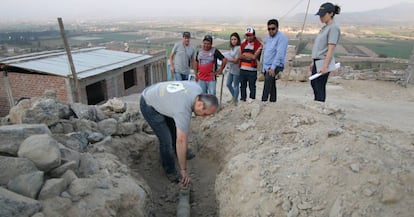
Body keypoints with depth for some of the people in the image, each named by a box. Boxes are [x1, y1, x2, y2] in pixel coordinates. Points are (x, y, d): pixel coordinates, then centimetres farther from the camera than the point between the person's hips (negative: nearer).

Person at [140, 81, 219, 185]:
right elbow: (181, 141, -33)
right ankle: (170, 171, 11)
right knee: (166, 140, -11)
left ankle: (178, 153, 43)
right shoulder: (183, 111, -37)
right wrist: (183, 170, -25)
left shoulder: (198, 89, -16)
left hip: (157, 96, 9)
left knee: (175, 129, 17)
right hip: (149, 106, -8)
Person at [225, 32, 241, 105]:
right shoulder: (232, 48, 10)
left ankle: (235, 101, 16)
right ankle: (234, 97, 35)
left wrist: (226, 59, -10)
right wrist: (228, 64, -5)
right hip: (231, 69, 9)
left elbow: (236, 60, -18)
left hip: (236, 70, -9)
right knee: (228, 84, 16)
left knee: (235, 86, 2)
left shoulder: (239, 48, -15)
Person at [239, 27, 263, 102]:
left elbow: (254, 56, -14)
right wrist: (250, 56, -6)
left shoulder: (258, 45, -5)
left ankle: (252, 100, 9)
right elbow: (240, 56, 8)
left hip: (252, 70, -5)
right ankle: (242, 99, 27)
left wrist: (245, 54, -4)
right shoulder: (243, 44, 13)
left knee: (252, 86, 1)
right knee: (242, 86, 15)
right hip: (242, 69, 5)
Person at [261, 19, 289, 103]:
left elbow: (279, 54, -19)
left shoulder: (281, 37, -9)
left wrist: (273, 67, -25)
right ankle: (273, 101, 21)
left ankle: (264, 101, -34)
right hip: (266, 66, 8)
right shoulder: (268, 38, 16)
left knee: (268, 79, -29)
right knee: (271, 86, 13)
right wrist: (264, 67, 14)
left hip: (276, 66, -8)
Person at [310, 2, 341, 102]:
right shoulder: (325, 27, 15)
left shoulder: (334, 28, -12)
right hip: (317, 61, 10)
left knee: (319, 87, -5)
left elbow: (331, 49, -18)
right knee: (314, 84, 17)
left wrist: (324, 66, -23)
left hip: (324, 62, -9)